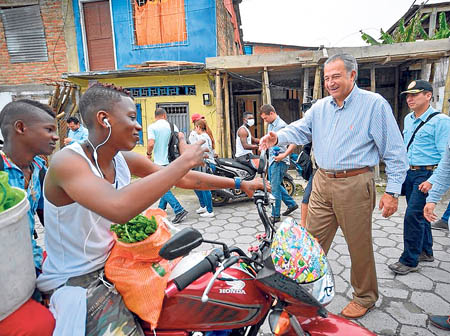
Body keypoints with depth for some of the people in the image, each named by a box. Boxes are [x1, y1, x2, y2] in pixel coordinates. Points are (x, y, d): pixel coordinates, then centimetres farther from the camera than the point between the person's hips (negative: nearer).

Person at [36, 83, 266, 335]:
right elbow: (120, 208, -42)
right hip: (74, 282, -6)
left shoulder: (126, 160, -3)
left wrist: (239, 184, 6)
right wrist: (185, 160, -34)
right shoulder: (68, 161, -24)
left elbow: (184, 179, 3)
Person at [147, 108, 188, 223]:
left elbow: (151, 144, -19)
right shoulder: (172, 126, 4)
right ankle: (161, 208, 33)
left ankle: (179, 210, -12)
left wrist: (148, 153, 0)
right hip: (172, 161, 6)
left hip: (160, 162, -5)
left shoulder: (152, 127, -7)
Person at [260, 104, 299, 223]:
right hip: (272, 160, 10)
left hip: (279, 161, -10)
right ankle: (291, 204, 33)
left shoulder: (281, 125, -16)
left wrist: (284, 155, -27)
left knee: (275, 188, -4)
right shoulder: (270, 125, 13)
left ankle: (275, 215, 6)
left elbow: (294, 142, -22)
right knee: (275, 185, 18)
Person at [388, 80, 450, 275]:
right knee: (420, 214, 17)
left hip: (426, 174, -7)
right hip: (409, 173, 8)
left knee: (413, 215, -9)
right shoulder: (408, 119, 11)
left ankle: (409, 261, 3)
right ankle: (426, 252, 34)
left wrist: (433, 181, -21)